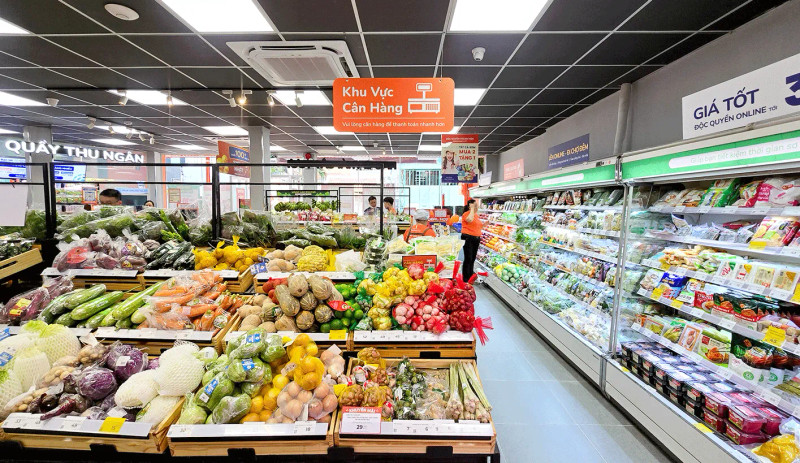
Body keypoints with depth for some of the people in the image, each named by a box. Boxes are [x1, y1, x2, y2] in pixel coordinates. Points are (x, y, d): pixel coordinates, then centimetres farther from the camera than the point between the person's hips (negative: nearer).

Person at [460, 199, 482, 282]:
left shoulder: (476, 214, 15)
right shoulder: (466, 214, -9)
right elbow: (470, 220, -33)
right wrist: (472, 209, -20)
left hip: (476, 238, 8)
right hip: (468, 238, -8)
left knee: (473, 259, 14)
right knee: (468, 259, -7)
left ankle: (471, 277, 25)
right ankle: (465, 279, 2)